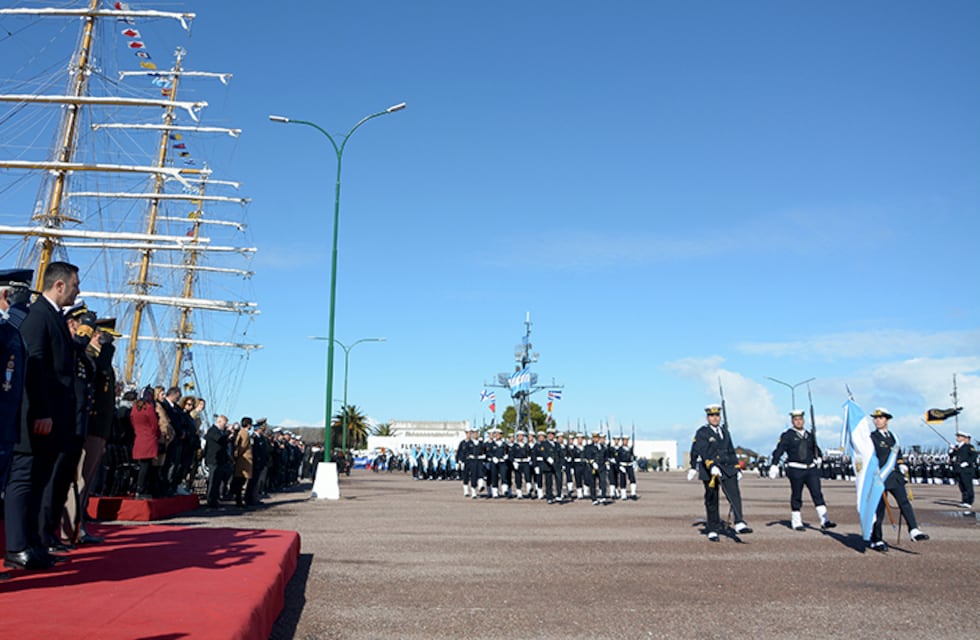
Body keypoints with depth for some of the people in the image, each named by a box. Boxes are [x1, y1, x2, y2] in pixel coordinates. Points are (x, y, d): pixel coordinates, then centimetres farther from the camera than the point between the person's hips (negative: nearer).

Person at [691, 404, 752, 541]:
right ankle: (713, 531, 14)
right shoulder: (702, 433, -6)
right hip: (710, 471, -4)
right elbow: (703, 452, -19)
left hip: (727, 468, 4)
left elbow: (731, 450, 21)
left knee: (735, 495, -15)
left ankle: (740, 524, -25)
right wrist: (712, 466, -33)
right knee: (711, 501, 4)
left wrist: (736, 467, 17)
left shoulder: (724, 430, 14)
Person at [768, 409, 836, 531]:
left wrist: (818, 458, 10)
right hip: (796, 470, -4)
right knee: (796, 497, 5)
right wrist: (774, 466, -14)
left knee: (817, 494, -5)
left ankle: (824, 521, -5)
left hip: (811, 469, 4)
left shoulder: (809, 435, 13)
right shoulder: (787, 435, -2)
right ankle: (796, 523, 16)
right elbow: (778, 451, -7)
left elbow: (816, 449, 28)